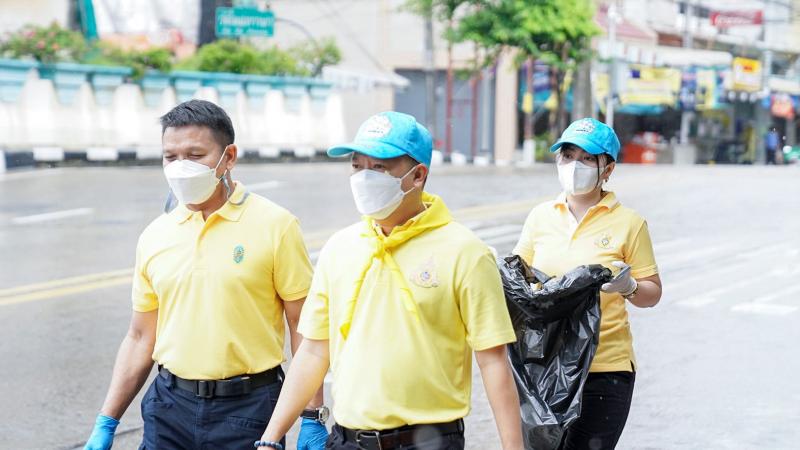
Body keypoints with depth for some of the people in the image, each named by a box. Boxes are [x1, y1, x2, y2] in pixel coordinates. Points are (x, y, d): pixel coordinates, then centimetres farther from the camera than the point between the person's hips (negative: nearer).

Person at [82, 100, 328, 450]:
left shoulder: (275, 225, -5)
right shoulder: (154, 236, 7)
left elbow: (304, 328, -5)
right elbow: (140, 338, 13)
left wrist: (312, 421, -9)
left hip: (249, 407, -3)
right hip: (170, 406, 3)